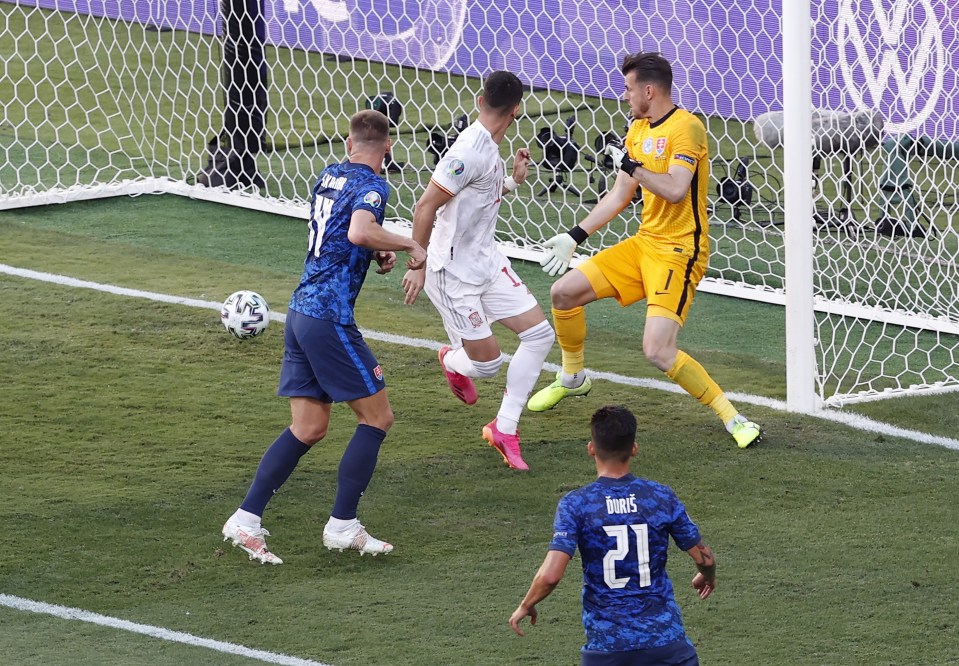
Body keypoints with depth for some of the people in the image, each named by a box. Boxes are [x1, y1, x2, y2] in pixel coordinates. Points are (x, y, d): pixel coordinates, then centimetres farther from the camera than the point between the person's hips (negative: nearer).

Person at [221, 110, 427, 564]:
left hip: (301, 309, 8)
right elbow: (360, 233, -31)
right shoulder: (371, 186, -11)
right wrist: (408, 245, -17)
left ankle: (246, 520, 4)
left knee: (308, 428, 10)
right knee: (377, 416, 3)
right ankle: (342, 526, 3)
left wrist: (375, 254, 17)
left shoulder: (328, 177, 14)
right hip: (330, 317, -8)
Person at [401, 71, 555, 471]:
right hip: (453, 273, -9)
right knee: (487, 363, -5)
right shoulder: (471, 150, -23)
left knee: (539, 333, 0)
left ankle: (505, 428, 10)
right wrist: (417, 266, -20)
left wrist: (513, 181, 9)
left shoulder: (489, 150, 5)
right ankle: (452, 360, 34)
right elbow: (425, 206, -23)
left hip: (487, 263, 9)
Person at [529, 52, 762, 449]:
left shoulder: (685, 127, -16)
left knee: (658, 353, -22)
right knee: (564, 293, 10)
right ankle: (572, 379, 33)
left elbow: (676, 190, -29)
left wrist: (630, 165, -18)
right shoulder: (638, 129, 12)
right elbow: (620, 195, 20)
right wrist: (575, 237, 18)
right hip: (644, 242, 9)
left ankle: (733, 419, -11)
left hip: (678, 252, -9)